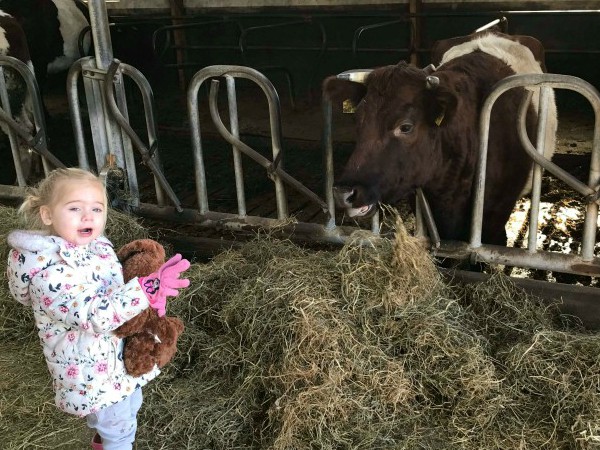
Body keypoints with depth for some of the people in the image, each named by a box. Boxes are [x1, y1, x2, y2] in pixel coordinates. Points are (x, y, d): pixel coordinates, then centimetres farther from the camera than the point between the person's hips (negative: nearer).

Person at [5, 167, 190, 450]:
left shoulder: (97, 245, -4)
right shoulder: (50, 272, -31)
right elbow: (96, 314, -38)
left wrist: (153, 298, -9)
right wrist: (149, 288, -44)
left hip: (121, 355, 9)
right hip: (93, 371, -8)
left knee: (130, 406, 32)